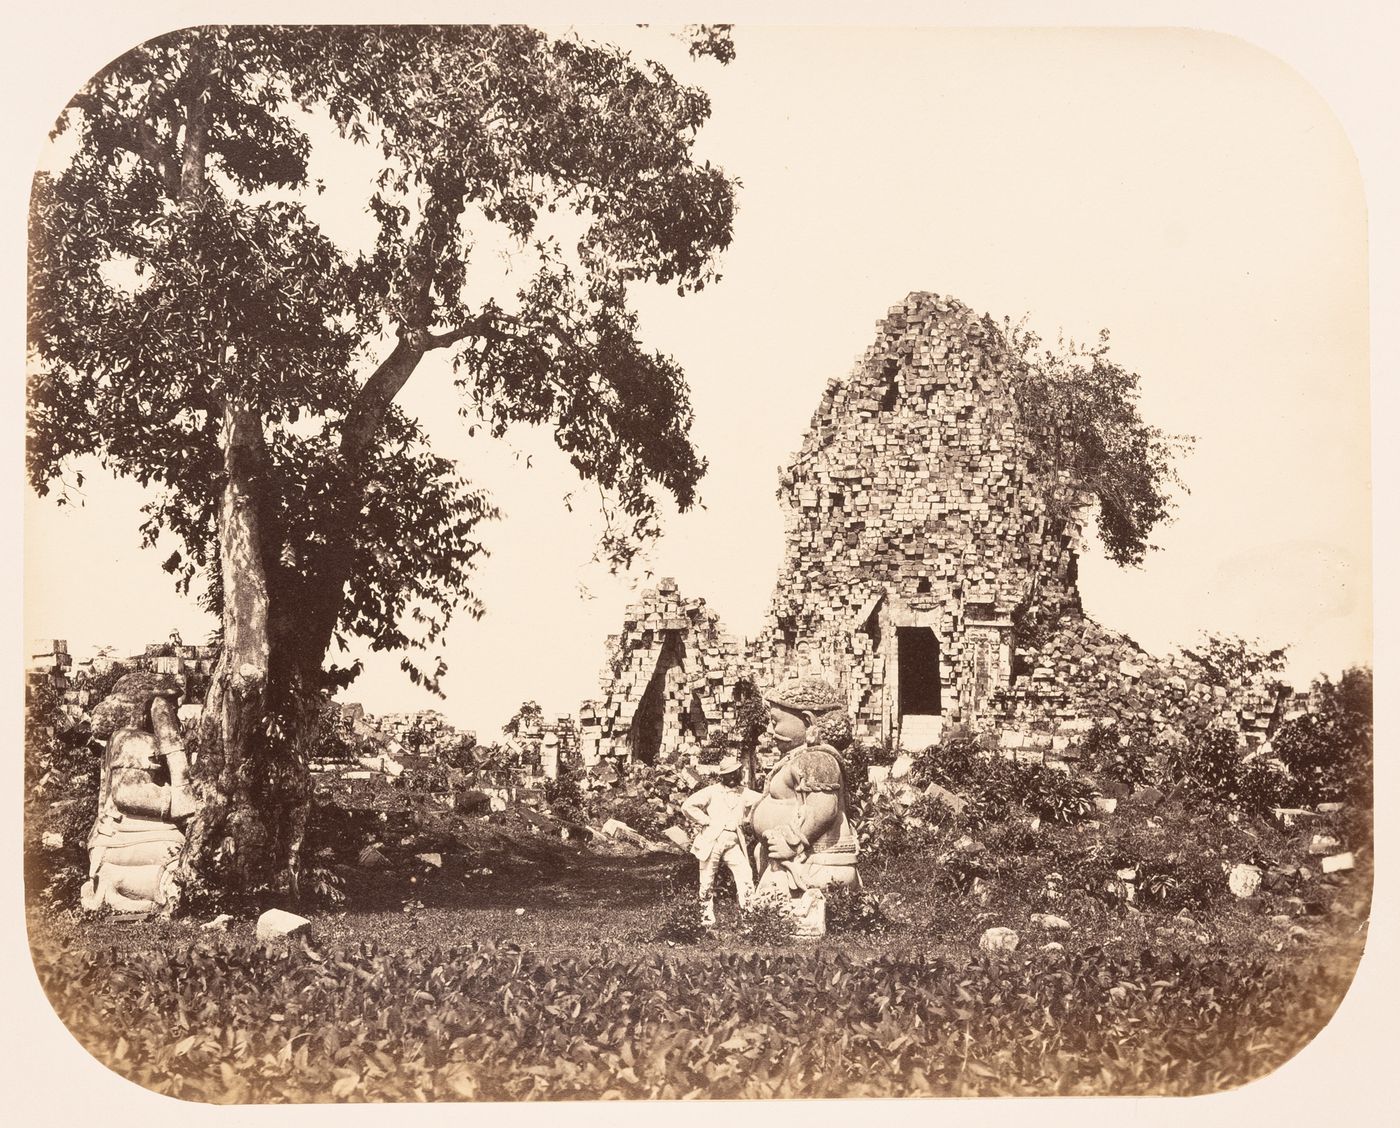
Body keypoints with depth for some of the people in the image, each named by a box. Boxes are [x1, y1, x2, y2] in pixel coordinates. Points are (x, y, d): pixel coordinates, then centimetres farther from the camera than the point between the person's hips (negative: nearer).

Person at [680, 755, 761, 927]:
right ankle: (707, 915, 19)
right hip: (712, 841, -3)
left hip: (733, 843, 3)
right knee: (707, 881, 4)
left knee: (746, 874, -13)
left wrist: (746, 819, 10)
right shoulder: (712, 791, -3)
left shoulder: (744, 793, 10)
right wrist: (706, 821, -7)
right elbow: (687, 806, -7)